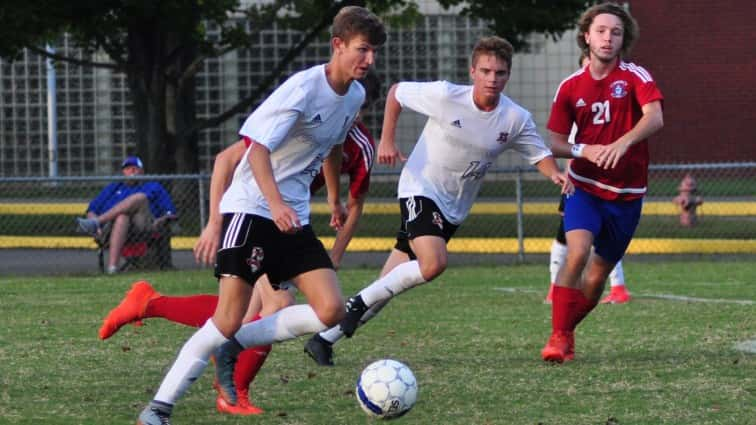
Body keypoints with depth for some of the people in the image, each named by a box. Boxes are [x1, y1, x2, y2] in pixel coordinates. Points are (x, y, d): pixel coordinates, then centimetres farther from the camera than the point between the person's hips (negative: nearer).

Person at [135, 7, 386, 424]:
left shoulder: (355, 96, 6)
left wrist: (334, 199, 36)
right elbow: (258, 147, -25)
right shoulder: (304, 87, -18)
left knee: (330, 311, -9)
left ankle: (233, 347, 5)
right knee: (229, 319, -14)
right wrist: (275, 203, -38)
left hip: (294, 217, 7)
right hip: (251, 207, -7)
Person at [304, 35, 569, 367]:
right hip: (420, 188, -4)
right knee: (433, 263, -29)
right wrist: (387, 140, -7)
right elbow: (396, 93, -1)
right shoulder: (445, 96, -16)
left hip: (453, 209, 4)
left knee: (389, 286, 4)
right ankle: (360, 302, -10)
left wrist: (555, 174, -21)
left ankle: (328, 336, 15)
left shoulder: (516, 119, -7)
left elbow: (540, 154, 1)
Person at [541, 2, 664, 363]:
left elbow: (654, 118, -24)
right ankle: (559, 337, -16)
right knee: (577, 252, -24)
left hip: (627, 194, 0)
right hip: (584, 187, 0)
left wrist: (622, 143, -42)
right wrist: (583, 151, -16)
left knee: (596, 278, 6)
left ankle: (566, 330, 30)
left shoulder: (635, 77, -6)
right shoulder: (571, 86, 2)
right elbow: (554, 143, 6)